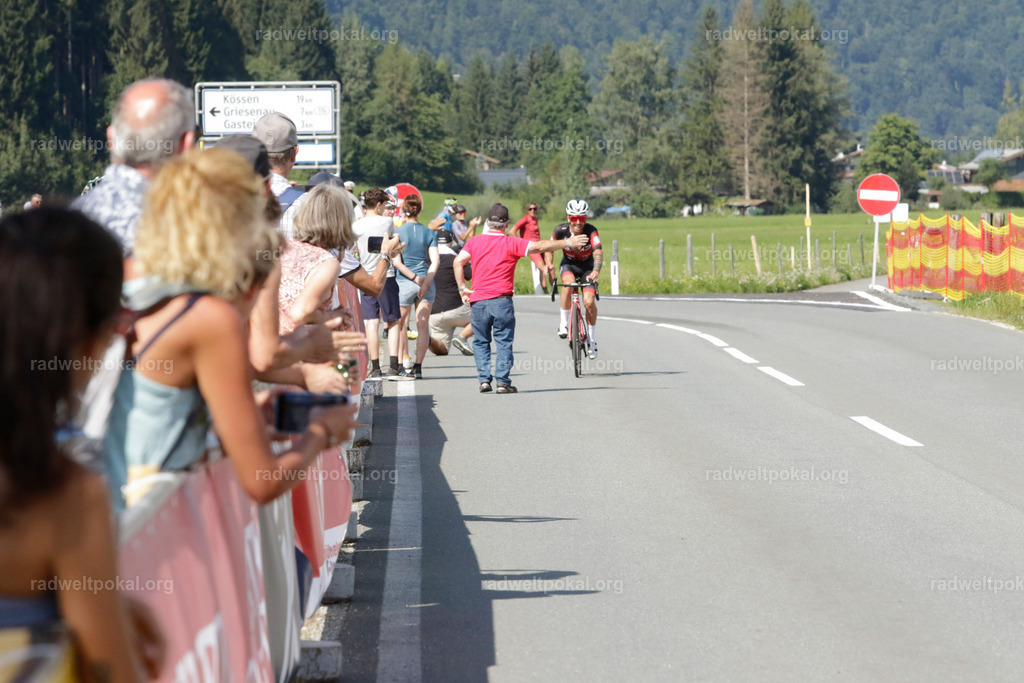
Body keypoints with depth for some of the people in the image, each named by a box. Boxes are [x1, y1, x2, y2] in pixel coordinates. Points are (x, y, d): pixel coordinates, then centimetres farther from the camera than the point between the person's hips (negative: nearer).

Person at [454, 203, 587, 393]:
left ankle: (484, 380, 4)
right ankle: (503, 382, 0)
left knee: (481, 342, 13)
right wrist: (567, 243, 0)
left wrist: (462, 288, 0)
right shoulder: (511, 243, -2)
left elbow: (458, 262, -4)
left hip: (478, 301, 2)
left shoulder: (475, 242, 6)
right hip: (501, 300, -2)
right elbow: (539, 247, -6)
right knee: (504, 342, 5)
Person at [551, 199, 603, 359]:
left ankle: (591, 338, 5)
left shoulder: (591, 231, -27)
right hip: (568, 264, 0)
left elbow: (598, 252, -39)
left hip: (587, 266, 0)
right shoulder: (561, 230, -22)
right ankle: (563, 322, -21)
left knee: (589, 301, -18)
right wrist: (549, 265, -26)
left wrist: (596, 270, -57)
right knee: (569, 282, -35)